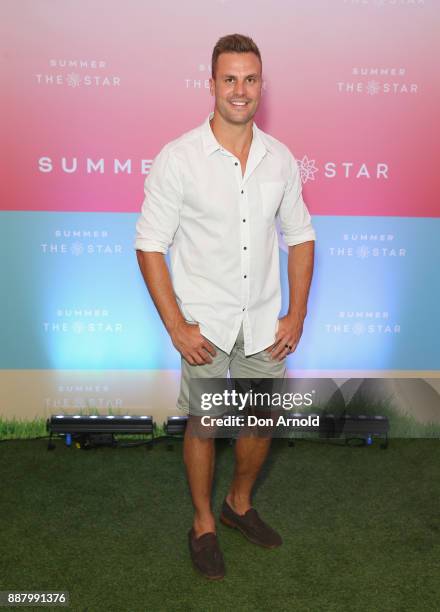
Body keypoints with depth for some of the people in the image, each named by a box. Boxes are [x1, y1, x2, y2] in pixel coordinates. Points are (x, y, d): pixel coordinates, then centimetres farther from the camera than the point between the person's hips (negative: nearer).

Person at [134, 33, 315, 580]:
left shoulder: (280, 159, 1)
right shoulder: (177, 158, -11)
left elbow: (300, 236, 8)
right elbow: (150, 244, -10)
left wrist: (296, 315, 1)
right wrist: (176, 326, -15)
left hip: (264, 323, 4)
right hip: (205, 324, -3)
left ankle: (240, 503, 42)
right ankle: (203, 524, 32)